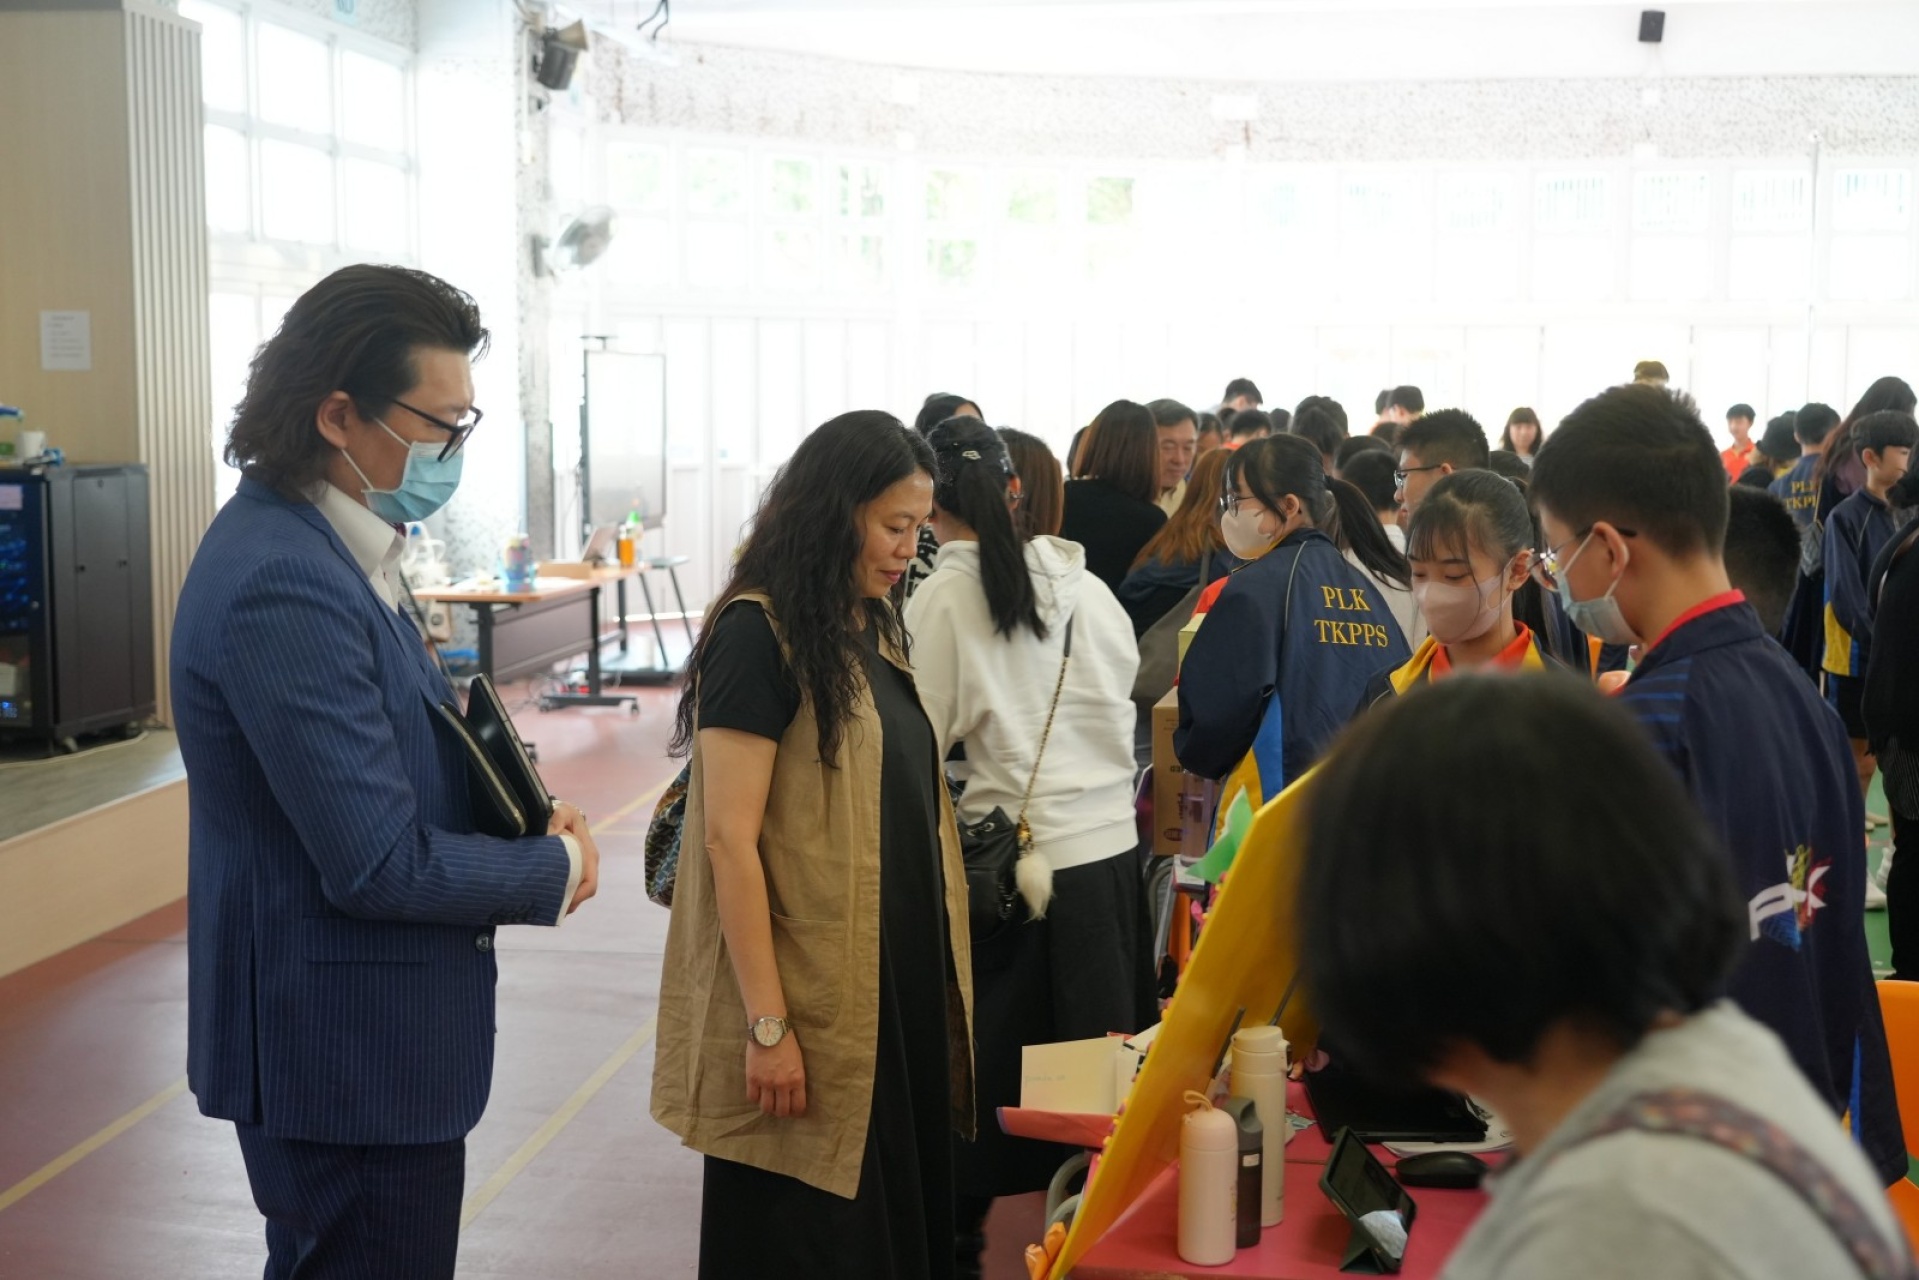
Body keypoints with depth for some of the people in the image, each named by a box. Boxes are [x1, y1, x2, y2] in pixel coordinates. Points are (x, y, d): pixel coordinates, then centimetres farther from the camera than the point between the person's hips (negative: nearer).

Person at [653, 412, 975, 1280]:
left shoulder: (873, 623, 10)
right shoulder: (758, 633, -14)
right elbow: (729, 839, -17)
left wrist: (938, 977, 12)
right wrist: (767, 1026, -19)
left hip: (900, 982, 8)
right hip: (813, 1005, -8)